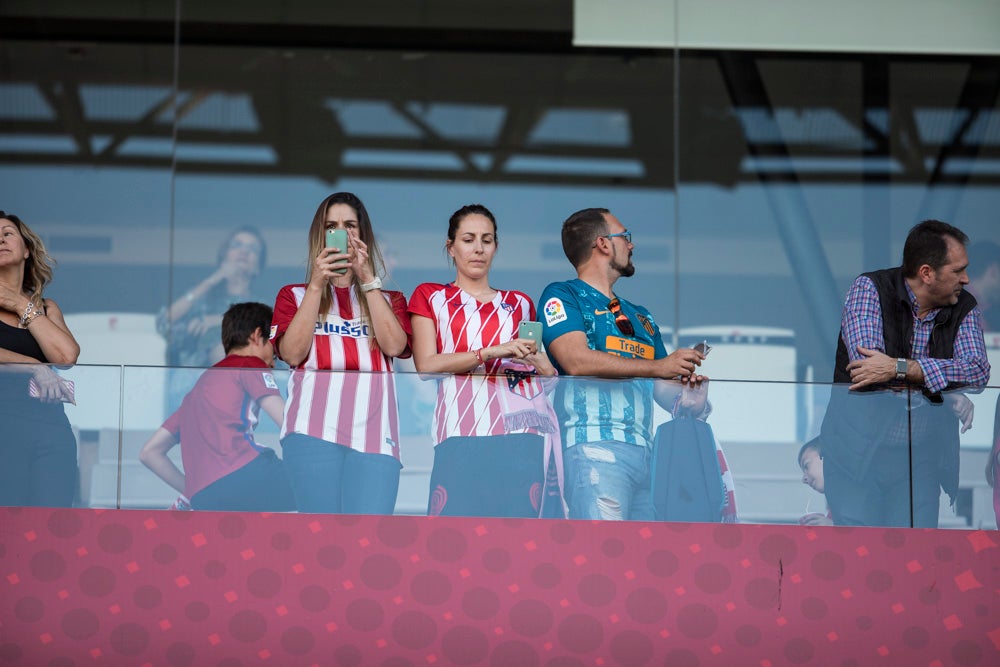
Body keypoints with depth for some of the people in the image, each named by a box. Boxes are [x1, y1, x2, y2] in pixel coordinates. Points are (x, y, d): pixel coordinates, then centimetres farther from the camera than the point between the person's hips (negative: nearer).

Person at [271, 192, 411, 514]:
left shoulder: (387, 299, 24)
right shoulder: (295, 295, 21)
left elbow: (394, 345, 2)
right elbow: (292, 353, 3)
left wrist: (367, 280, 1)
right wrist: (317, 285, 0)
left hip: (372, 431, 0)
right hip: (314, 428, 0)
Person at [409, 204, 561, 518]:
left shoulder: (520, 304, 25)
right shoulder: (430, 297, 16)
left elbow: (550, 373, 25)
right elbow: (427, 365, 1)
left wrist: (537, 360, 0)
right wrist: (492, 352, -10)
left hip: (521, 424, 3)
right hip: (464, 426, -2)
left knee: (520, 514, -9)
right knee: (458, 512, -15)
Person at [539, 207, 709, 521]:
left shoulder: (640, 317, 29)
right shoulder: (563, 296, 7)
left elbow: (663, 389, 26)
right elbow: (576, 360, -11)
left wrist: (686, 395, 0)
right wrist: (657, 367, -9)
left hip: (645, 448, 7)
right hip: (596, 446, -7)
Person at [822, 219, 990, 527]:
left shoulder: (965, 308, 5)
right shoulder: (870, 288, -4)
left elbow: (978, 371, -12)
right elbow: (864, 361, -18)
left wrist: (899, 368, -23)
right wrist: (946, 385, -16)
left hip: (922, 447, 3)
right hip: (859, 441, -3)